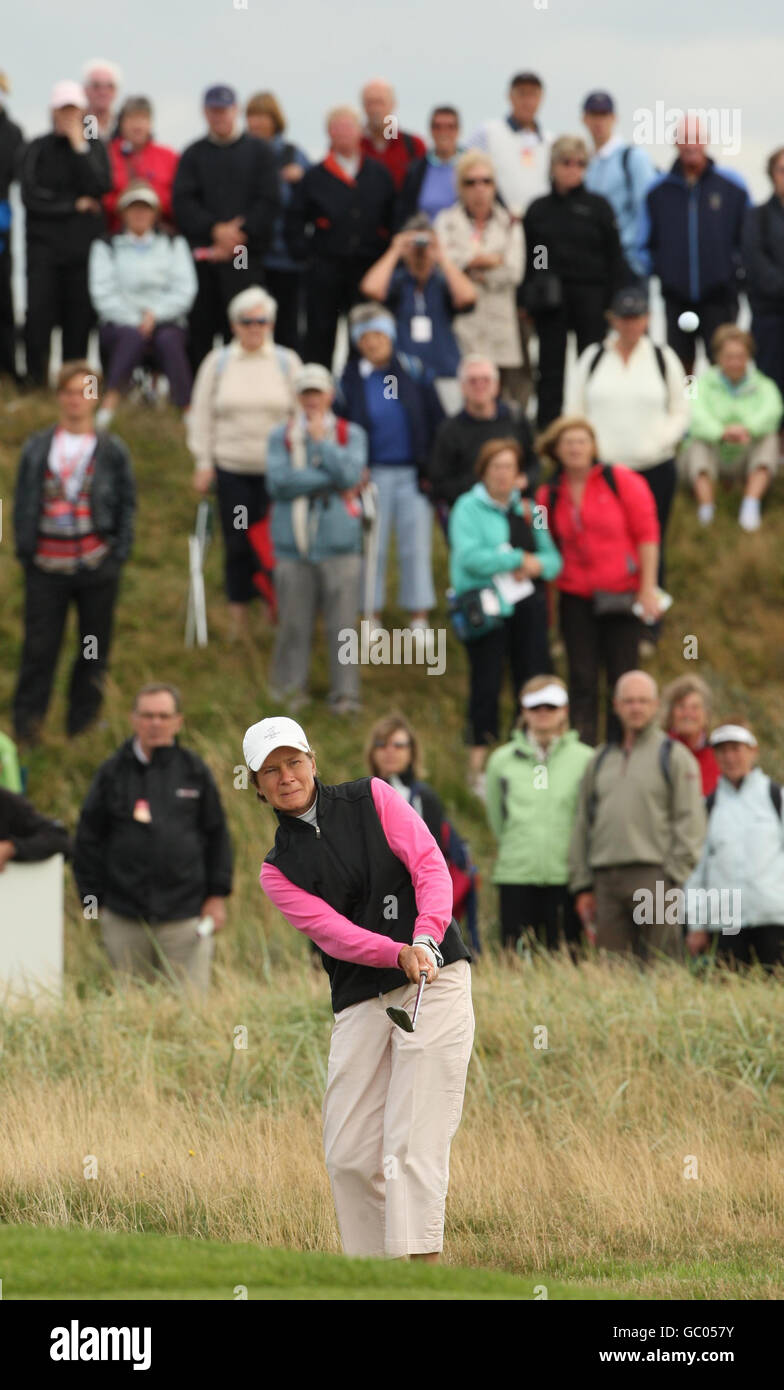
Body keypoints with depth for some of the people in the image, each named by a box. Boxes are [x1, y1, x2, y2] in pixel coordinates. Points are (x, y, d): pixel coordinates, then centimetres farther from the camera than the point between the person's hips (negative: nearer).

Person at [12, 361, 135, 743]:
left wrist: (118, 554, -2)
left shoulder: (112, 450, 4)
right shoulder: (36, 448, 7)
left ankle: (82, 723, 17)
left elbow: (127, 504, 6)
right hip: (47, 565, 0)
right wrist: (25, 547, 1)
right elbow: (22, 502, 10)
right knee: (39, 647, -3)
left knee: (94, 649, 6)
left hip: (97, 564, 0)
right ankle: (26, 723, 3)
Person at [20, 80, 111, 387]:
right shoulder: (38, 149, 8)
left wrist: (79, 146, -6)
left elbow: (99, 187, -7)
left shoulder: (94, 148, 10)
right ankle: (36, 381, -6)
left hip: (83, 245, 1)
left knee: (79, 316, -2)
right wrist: (74, 204, -4)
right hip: (44, 244, -1)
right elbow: (31, 197, -2)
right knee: (39, 313, -11)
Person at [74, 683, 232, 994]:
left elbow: (216, 835, 12)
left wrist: (217, 895, 7)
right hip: (124, 919, 1)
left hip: (184, 915, -1)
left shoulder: (194, 771, 6)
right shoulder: (112, 773, 6)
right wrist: (94, 899, 5)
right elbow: (88, 839, 9)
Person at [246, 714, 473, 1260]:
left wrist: (425, 936, -21)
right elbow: (333, 930, -7)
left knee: (413, 1142, -14)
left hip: (436, 983, -3)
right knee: (350, 1155, -3)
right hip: (361, 1003, 3)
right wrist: (397, 954, -25)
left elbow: (430, 865, -3)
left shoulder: (372, 799, 8)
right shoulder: (279, 870, 8)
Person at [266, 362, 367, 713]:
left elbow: (350, 474, -8)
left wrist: (321, 441, -5)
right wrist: (330, 480, -8)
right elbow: (278, 481, -6)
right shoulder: (281, 436, 10)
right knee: (294, 622, 1)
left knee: (341, 621, -4)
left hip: (339, 543, -1)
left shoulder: (351, 435, 9)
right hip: (294, 544, 1)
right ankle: (290, 687, 13)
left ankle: (344, 693, 1)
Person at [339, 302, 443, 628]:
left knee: (416, 547, 4)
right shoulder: (349, 379, 1)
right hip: (372, 474, 0)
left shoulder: (414, 371, 1)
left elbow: (435, 419, 4)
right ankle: (372, 615, 17)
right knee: (372, 547, 6)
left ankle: (419, 616, 12)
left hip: (413, 473, 0)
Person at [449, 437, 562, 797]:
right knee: (487, 682, -5)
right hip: (486, 606, -5)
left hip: (526, 604, 5)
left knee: (534, 679, 2)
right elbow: (470, 557, -16)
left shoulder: (526, 509, 15)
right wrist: (519, 559, -12)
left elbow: (552, 557, 16)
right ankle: (478, 765, 2)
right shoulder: (469, 508, -2)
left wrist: (537, 565, -7)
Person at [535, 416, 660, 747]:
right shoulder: (550, 495, 6)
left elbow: (647, 534, -3)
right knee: (582, 680, 2)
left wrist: (648, 589, -7)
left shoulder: (621, 481, -3)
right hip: (576, 598, 2)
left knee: (622, 680, 1)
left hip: (621, 594, -2)